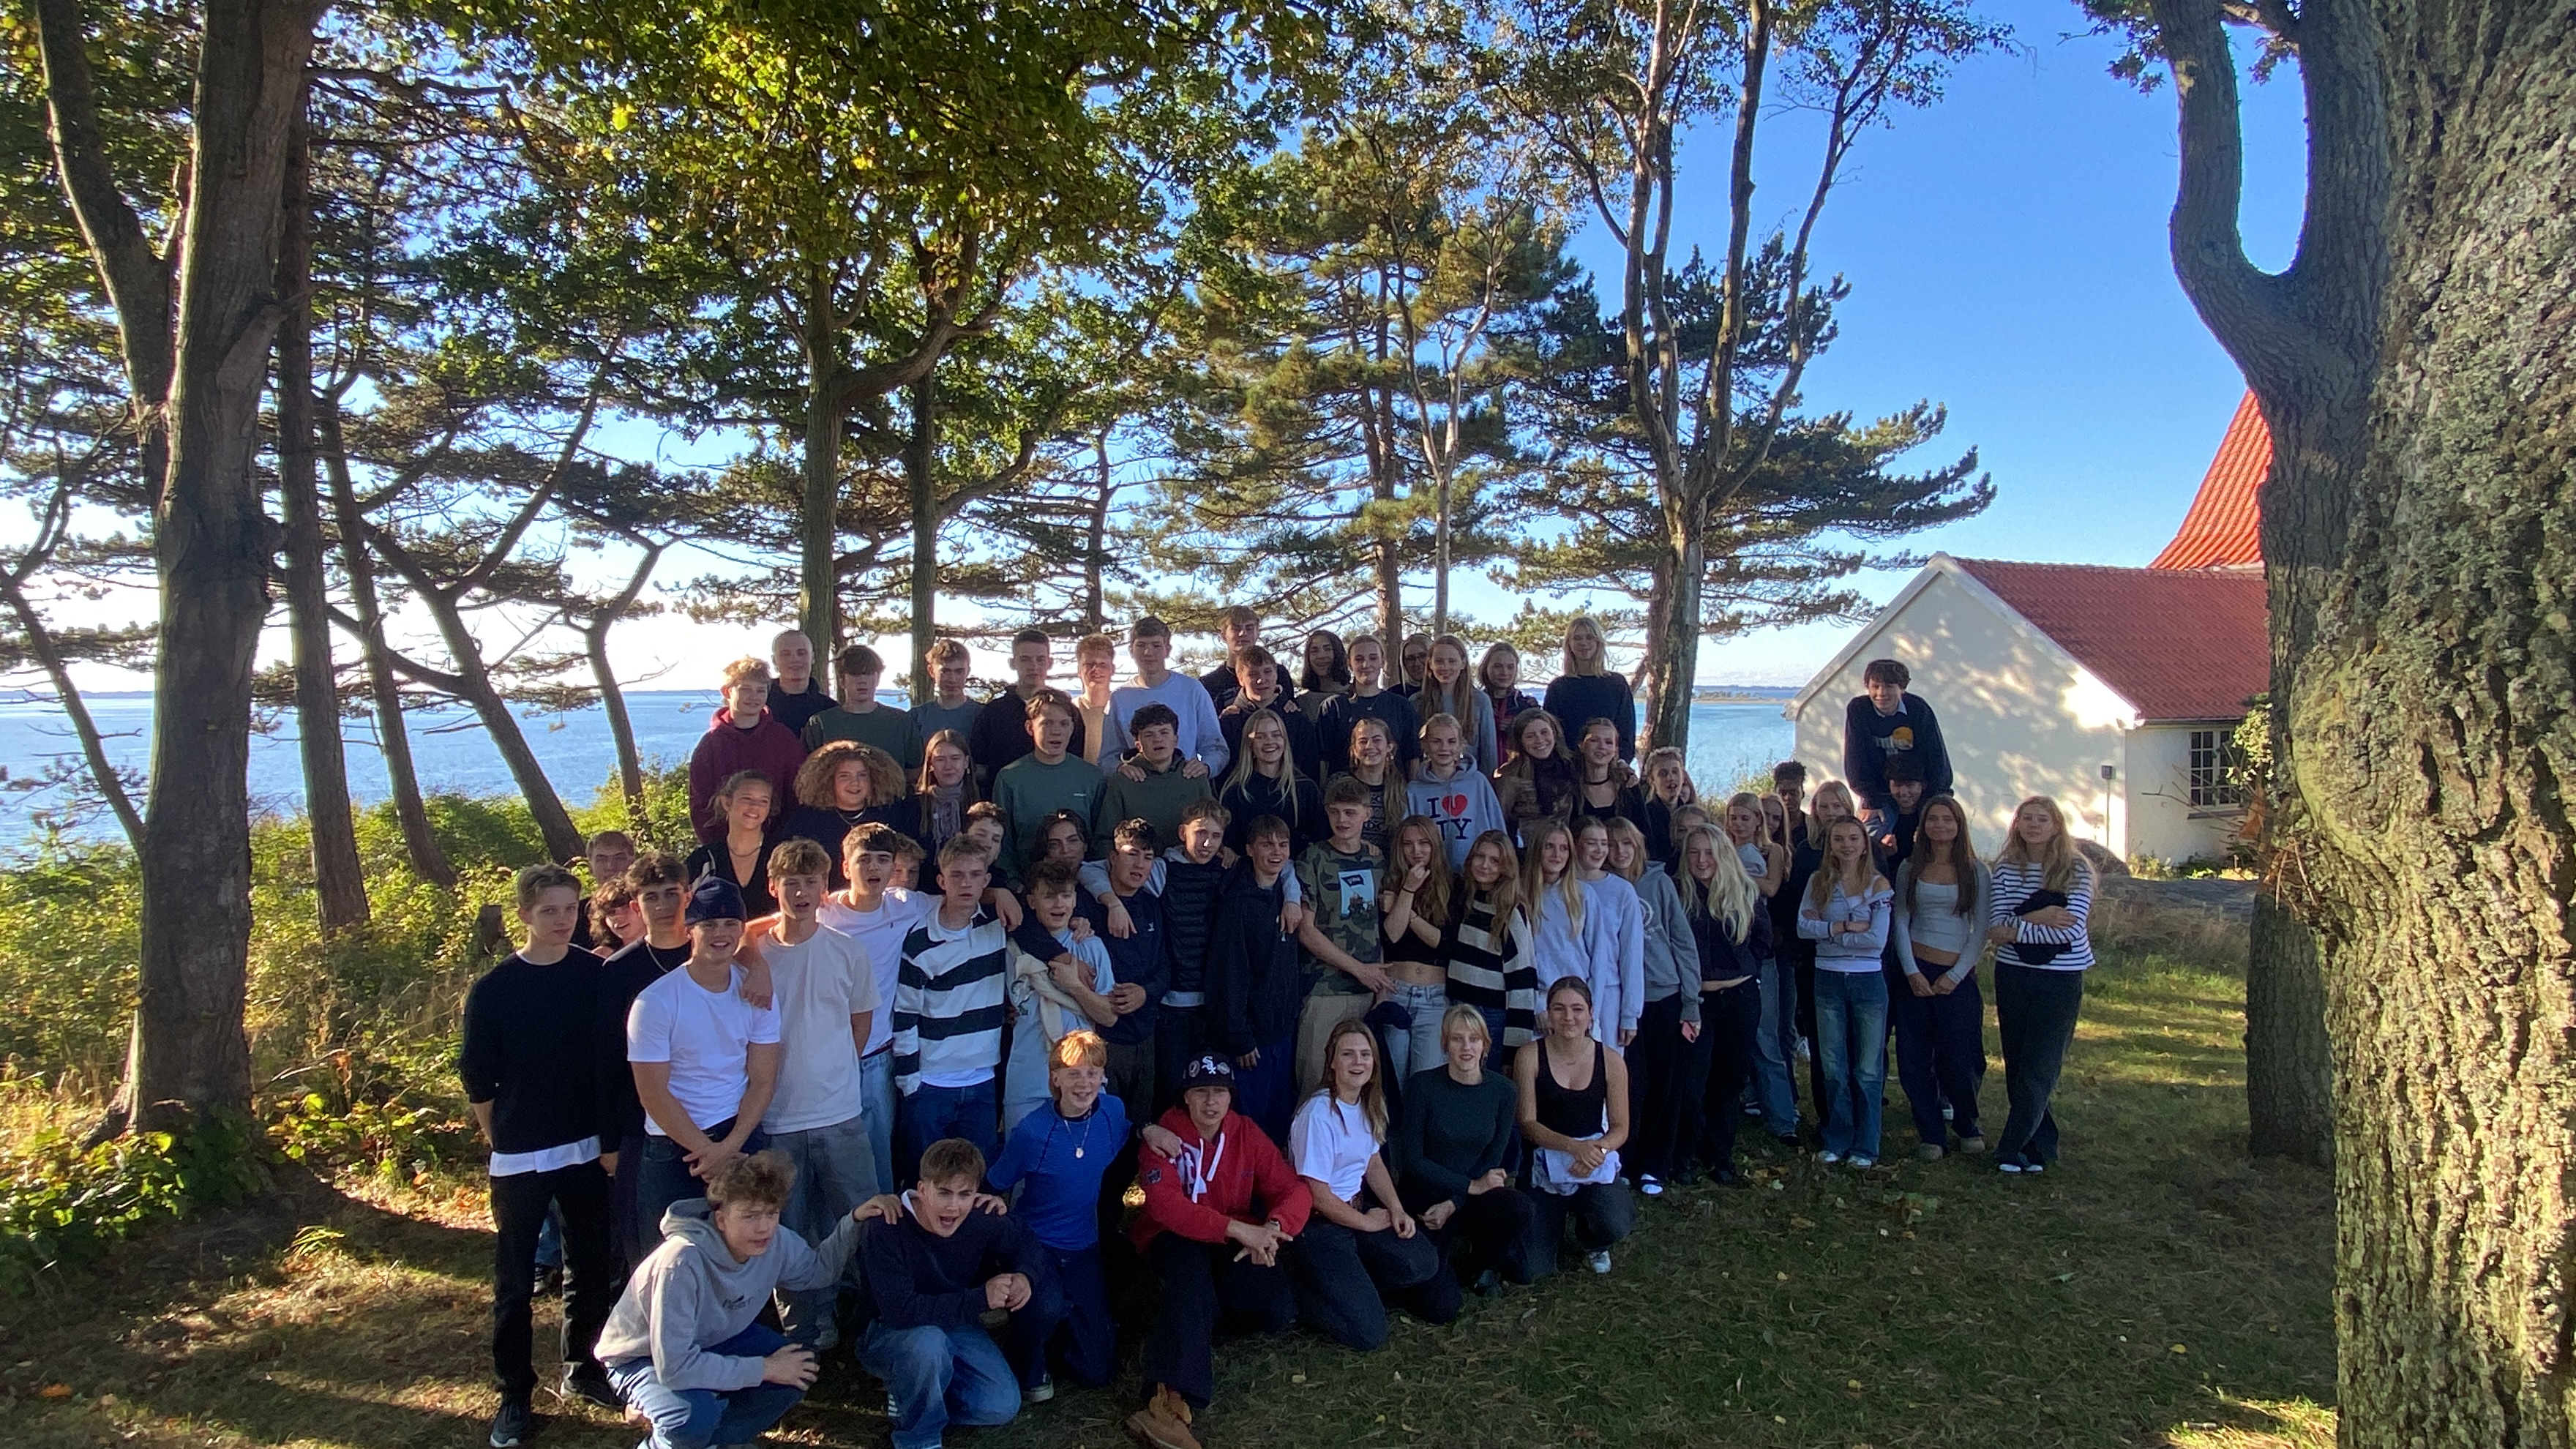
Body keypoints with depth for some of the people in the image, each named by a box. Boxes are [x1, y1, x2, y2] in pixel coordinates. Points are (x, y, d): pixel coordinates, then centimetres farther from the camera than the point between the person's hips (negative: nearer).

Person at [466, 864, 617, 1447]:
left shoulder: (597, 976, -2)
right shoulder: (493, 989, -8)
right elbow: (477, 1078, 0)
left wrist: (613, 1133, 3)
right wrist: (501, 1140, 1)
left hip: (588, 1148, 2)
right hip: (521, 1157, -2)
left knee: (592, 1265, 12)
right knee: (515, 1280, 7)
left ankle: (582, 1367, 30)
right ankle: (515, 1395, 20)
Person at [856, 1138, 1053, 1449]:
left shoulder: (982, 1219, -16)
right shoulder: (884, 1231, -31)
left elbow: (1026, 1242, 3)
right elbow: (899, 1312, -36)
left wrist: (1025, 1276, -21)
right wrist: (980, 1298, -37)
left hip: (955, 1326, 5)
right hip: (890, 1336, -5)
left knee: (1002, 1407, -12)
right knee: (928, 1342, -38)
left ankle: (910, 1399, 13)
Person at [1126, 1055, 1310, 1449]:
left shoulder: (1247, 1133, -1)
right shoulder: (1164, 1137, -12)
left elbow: (1294, 1189, -5)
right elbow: (1165, 1205, -27)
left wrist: (1272, 1228, -29)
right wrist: (1238, 1229, -37)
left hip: (1238, 1241, 4)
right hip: (1175, 1238, -4)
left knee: (1279, 1313, -23)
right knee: (1192, 1265, -40)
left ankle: (1191, 1314, 2)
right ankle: (1170, 1401, -46)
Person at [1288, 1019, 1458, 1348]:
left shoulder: (1368, 1105, 3)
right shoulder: (1319, 1114, -22)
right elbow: (1318, 1195, -18)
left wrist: (1397, 1210, -1)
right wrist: (1367, 1223, -5)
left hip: (1359, 1208, 8)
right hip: (1318, 1224, -8)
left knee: (1424, 1264, -14)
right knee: (1368, 1333, -16)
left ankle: (1351, 1281, 9)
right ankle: (1302, 1291, 9)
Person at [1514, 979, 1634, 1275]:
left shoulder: (1611, 1061, -4)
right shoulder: (1530, 1057, -9)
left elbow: (1620, 1128, 0)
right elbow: (1527, 1124, -10)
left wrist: (1598, 1150, -22)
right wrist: (1574, 1147, -25)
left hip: (1597, 1165, 1)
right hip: (1545, 1166, -1)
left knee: (1614, 1227, -30)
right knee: (1531, 1269, -12)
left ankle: (1592, 1243, 13)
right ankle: (1559, 1219, 27)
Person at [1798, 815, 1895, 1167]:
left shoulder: (1879, 884, -3)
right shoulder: (1818, 882, 3)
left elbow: (1877, 939, -14)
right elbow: (1803, 926, -10)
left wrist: (1827, 933, -12)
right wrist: (1846, 926, -18)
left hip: (1868, 980, -2)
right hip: (1828, 980, 2)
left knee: (1867, 1070, 6)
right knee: (1833, 1068, 9)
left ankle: (1865, 1146, 16)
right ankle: (1837, 1141, 20)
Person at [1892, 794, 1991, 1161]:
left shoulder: (1977, 872, 0)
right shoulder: (1910, 869, 5)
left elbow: (1981, 930, -2)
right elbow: (1900, 922, 3)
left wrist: (1956, 975, -9)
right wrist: (1912, 971, -7)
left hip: (1958, 976, -2)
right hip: (1915, 972, 2)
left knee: (1959, 1058, 0)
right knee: (1915, 1059, 2)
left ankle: (1967, 1126, 26)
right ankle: (1932, 1135, 15)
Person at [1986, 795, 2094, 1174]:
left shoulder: (2076, 870, -6)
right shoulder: (2006, 868, 3)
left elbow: (2071, 929, -17)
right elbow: (1994, 928, -5)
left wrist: (2016, 929, -14)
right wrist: (2036, 919, -19)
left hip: (2061, 979, -3)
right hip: (2013, 976, 3)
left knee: (2039, 1068, -3)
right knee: (2017, 1065, 9)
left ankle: (2011, 1149, 3)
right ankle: (2041, 1146, 22)